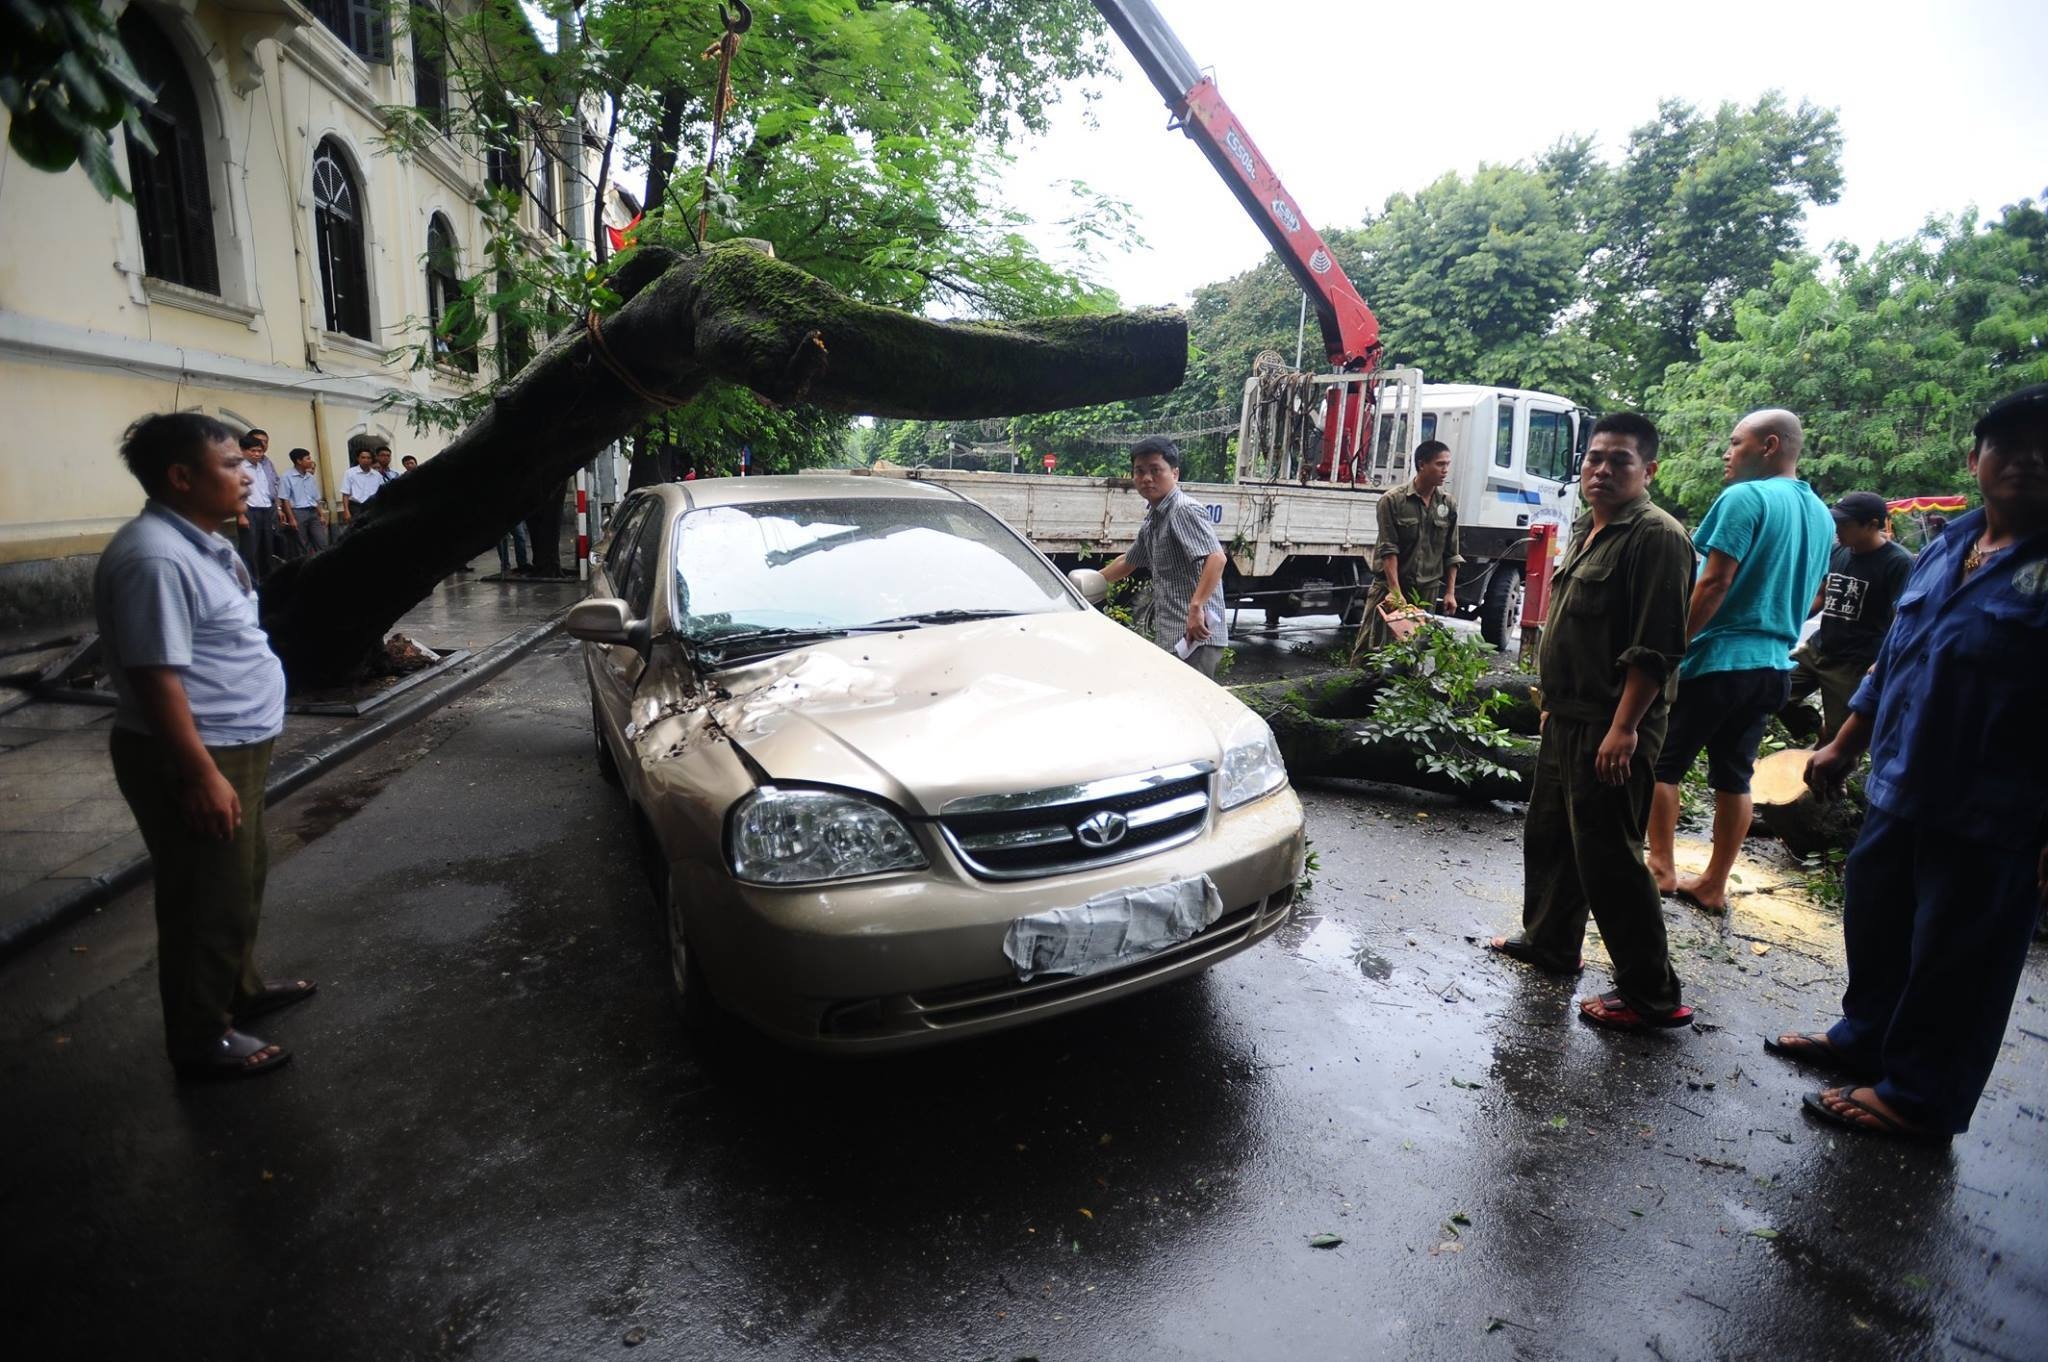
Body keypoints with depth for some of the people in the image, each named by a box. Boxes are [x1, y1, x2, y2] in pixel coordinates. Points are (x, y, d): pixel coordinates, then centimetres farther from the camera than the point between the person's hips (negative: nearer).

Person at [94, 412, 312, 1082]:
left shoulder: (196, 542, 10)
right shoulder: (154, 557, -22)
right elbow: (156, 677, -25)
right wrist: (201, 775, -25)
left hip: (234, 745, 10)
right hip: (192, 757, -10)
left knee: (242, 880, 23)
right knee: (207, 900, 3)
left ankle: (238, 987, 41)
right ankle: (201, 1038, 17)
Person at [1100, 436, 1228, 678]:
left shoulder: (1184, 511, -11)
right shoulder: (1153, 519, 18)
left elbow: (1216, 558, -24)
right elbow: (1128, 561, 35)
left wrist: (1196, 607, -32)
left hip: (1193, 636, -10)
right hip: (1169, 638, 10)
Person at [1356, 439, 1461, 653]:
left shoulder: (1449, 505, 7)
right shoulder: (1393, 501, -6)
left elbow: (1451, 554, 11)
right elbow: (1388, 550, -11)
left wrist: (1450, 592, 7)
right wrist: (1395, 591, -17)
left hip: (1428, 592, 4)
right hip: (1390, 587, -4)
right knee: (1372, 647, -4)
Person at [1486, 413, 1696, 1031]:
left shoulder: (1656, 536, -14)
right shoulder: (1588, 531, 15)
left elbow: (1656, 647, -21)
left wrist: (1623, 728, -25)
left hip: (1611, 729, -10)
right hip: (1568, 719, 10)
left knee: (1607, 855, -5)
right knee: (1548, 834, 19)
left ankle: (1651, 995, 8)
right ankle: (1549, 942, 36)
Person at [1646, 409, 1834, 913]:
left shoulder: (1745, 498, -11)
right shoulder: (1822, 516, 14)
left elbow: (1715, 582, -17)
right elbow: (1811, 596, 21)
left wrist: (1675, 645, -13)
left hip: (1720, 658, -8)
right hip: (1774, 664, 8)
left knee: (1664, 764, 4)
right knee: (1734, 776, 11)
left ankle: (1660, 869, 8)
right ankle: (1713, 884, 17)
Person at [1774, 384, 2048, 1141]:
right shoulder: (1949, 546, 10)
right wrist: (1844, 747, 19)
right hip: (1900, 788, 7)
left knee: (1956, 959, 8)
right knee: (1876, 926, 20)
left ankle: (1919, 1096, 23)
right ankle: (1865, 1039, 39)